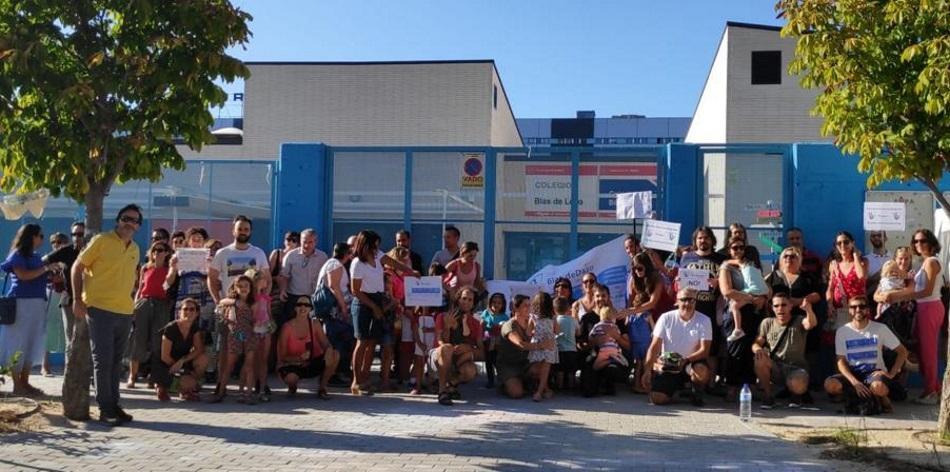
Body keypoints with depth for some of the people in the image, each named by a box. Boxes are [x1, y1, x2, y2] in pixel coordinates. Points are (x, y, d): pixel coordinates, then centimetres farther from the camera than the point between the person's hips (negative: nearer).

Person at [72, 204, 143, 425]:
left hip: (125, 312, 6)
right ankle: (105, 409, 3)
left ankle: (114, 405, 20)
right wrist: (78, 299, -9)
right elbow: (77, 267, -3)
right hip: (100, 308, -6)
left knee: (116, 361, 12)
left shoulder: (135, 249, 13)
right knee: (103, 360, -3)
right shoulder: (102, 240, -5)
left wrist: (128, 300, 14)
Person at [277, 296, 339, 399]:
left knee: (335, 355, -22)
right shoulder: (287, 327, -11)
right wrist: (299, 358, -29)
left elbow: (326, 344, -10)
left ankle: (322, 389, -4)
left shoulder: (315, 325, -3)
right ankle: (292, 387, 3)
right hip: (292, 366, -3)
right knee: (291, 378, -38)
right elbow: (282, 357, -10)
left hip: (313, 364, 3)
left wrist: (329, 350, -35)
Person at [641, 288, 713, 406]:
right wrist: (648, 370, -16)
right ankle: (675, 388, 19)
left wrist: (686, 360, -30)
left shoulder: (704, 320, -6)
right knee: (657, 399, -18)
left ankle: (696, 394, -1)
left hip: (691, 363, -1)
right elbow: (654, 346, -5)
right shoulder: (666, 318, -4)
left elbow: (704, 350, -13)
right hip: (667, 367, 1)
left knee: (702, 370, -36)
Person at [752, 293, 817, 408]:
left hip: (796, 369, -2)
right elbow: (756, 343, 1)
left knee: (797, 386, -36)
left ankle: (798, 394, 6)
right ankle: (767, 396, -11)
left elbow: (812, 324, -26)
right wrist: (757, 348, -26)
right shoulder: (767, 323, 5)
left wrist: (809, 310, -51)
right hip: (775, 368, 2)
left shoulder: (799, 322, -3)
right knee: (759, 357, -30)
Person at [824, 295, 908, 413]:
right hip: (852, 374, 3)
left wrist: (891, 374, -9)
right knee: (830, 384, -30)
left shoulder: (880, 328, -2)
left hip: (875, 372, -2)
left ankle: (882, 398, -1)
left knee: (878, 387, -40)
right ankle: (874, 397, -9)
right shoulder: (842, 331, 0)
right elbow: (841, 362, -3)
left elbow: (903, 352, 3)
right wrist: (855, 382, -19)